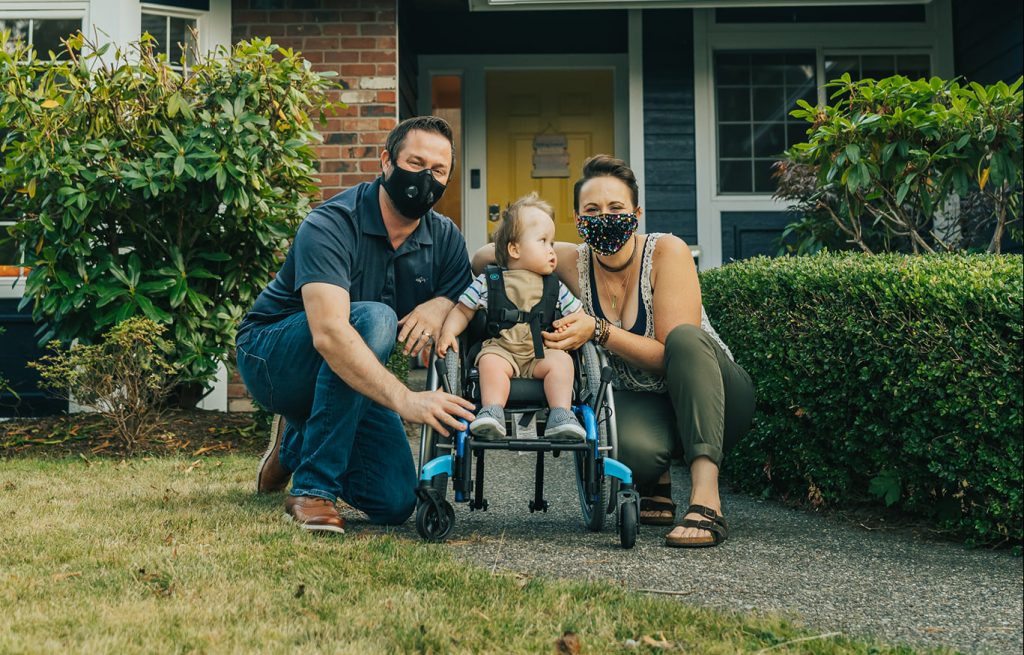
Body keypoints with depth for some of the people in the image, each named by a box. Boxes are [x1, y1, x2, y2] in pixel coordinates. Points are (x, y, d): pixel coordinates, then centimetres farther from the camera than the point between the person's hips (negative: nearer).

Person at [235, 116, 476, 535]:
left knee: (395, 503, -11)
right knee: (373, 319, -36)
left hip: (348, 376, 6)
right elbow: (328, 333, -41)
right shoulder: (330, 227, -27)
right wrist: (405, 400, -53)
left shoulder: (445, 239, -5)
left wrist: (441, 305, -29)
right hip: (272, 357, -6)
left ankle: (296, 441, 20)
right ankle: (312, 488, -26)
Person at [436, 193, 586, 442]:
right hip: (501, 348, -2)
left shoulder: (554, 287, 18)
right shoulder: (488, 282, 11)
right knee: (491, 362, -34)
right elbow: (463, 311, 15)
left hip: (541, 353, 2)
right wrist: (448, 332, -2)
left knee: (561, 360, -28)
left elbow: (577, 314, 21)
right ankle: (492, 413, -41)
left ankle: (561, 416, -34)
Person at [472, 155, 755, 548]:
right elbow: (483, 258, 3)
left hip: (707, 400, -1)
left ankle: (706, 499, -39)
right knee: (633, 449, -36)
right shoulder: (574, 264, -7)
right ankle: (656, 487, 4)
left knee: (684, 336, -35)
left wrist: (598, 331, -34)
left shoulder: (666, 252, -17)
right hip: (644, 403, 2)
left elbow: (676, 352, -23)